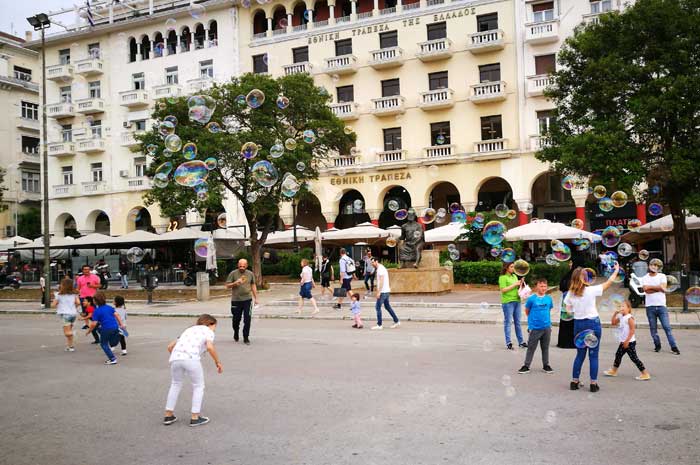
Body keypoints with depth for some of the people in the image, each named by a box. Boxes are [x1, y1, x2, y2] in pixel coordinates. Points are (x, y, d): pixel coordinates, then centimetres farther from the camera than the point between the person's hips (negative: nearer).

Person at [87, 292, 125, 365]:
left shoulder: (96, 311, -6)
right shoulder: (110, 307, 10)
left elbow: (94, 324, -9)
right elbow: (117, 315, 7)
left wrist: (89, 330, 5)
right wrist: (121, 324, 10)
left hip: (106, 329, -4)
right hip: (115, 327, 4)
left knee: (104, 344, 10)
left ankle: (112, 359, 7)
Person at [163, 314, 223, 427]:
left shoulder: (188, 330, 34)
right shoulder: (208, 331, 17)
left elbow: (170, 346, 29)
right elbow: (210, 347, -4)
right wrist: (218, 362, 6)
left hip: (175, 357, 5)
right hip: (191, 358, -5)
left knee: (175, 384, 26)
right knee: (198, 386, 15)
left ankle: (168, 415, 30)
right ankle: (195, 417, 16)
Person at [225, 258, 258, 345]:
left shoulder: (250, 274, 6)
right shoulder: (233, 274, -1)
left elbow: (253, 286, 15)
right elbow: (227, 286, -1)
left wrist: (255, 298, 12)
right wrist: (235, 283, -19)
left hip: (247, 300, 1)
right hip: (236, 300, -1)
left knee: (247, 319, -5)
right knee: (236, 319, 9)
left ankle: (246, 338, 6)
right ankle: (236, 333, 37)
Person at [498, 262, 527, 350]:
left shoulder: (514, 276, 15)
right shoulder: (502, 277, -7)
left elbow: (518, 288, 20)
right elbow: (503, 290, -16)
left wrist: (521, 284, 0)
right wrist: (514, 284, -15)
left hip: (517, 301, 7)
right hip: (507, 302, -7)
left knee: (517, 322, 11)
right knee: (508, 322, -2)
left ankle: (520, 342, 16)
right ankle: (508, 343, 2)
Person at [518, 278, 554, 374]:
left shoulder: (549, 299, 1)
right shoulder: (531, 299, -9)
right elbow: (527, 311, 3)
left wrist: (546, 319, 11)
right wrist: (533, 319, 5)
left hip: (547, 327, 3)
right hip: (535, 328, -3)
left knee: (545, 347, 15)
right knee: (531, 348, 3)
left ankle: (546, 365, 27)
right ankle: (526, 366, 12)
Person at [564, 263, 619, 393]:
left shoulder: (570, 294, -3)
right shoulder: (591, 290, -13)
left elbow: (569, 310, 2)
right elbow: (609, 282, -1)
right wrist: (616, 270, 12)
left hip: (578, 324, 3)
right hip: (593, 323, -3)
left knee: (580, 354, 15)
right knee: (593, 355, 5)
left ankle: (574, 382, 18)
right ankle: (593, 384, 8)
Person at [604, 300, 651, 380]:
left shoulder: (629, 317, -17)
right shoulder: (621, 317, 8)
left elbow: (632, 330, -20)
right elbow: (613, 322, 15)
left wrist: (627, 341, -21)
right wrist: (615, 313, 3)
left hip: (630, 342, -9)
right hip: (623, 342, 9)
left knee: (634, 358, -7)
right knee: (618, 355, 17)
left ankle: (645, 374, 0)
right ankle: (613, 371, 31)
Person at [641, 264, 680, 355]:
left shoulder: (662, 276, 6)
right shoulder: (645, 278, 6)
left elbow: (663, 288, -10)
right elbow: (646, 290, -10)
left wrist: (650, 287, -9)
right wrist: (658, 287, -11)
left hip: (661, 305, -1)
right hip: (650, 306, 1)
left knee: (667, 327, -3)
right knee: (653, 328, 6)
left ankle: (674, 347, 1)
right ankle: (657, 345, 19)